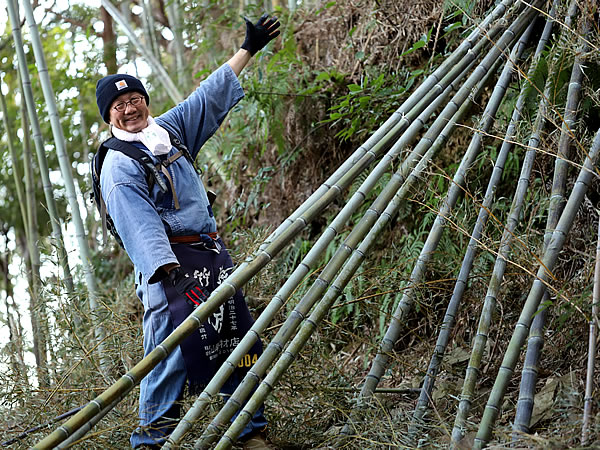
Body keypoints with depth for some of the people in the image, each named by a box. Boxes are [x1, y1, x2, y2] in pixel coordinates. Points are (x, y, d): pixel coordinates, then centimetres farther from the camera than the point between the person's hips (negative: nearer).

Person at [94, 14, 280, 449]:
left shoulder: (170, 129, 13)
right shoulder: (119, 164, -9)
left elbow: (210, 96, 22)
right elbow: (137, 221, -20)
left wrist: (248, 50, 25)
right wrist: (165, 268, -32)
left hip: (212, 252, 8)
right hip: (170, 261, -8)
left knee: (237, 338, 9)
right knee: (172, 347, -14)